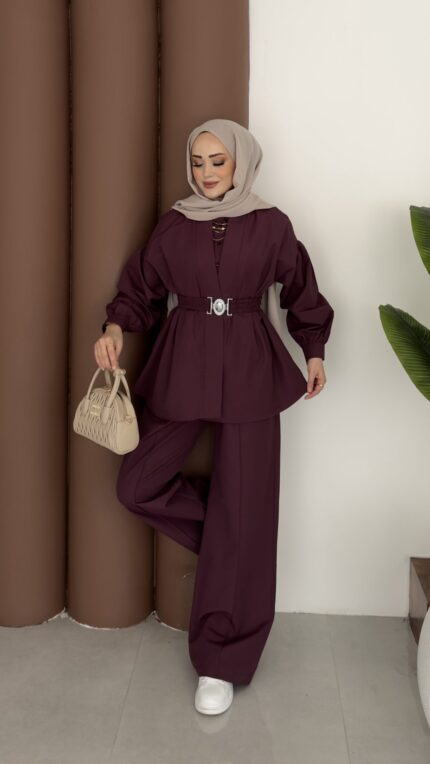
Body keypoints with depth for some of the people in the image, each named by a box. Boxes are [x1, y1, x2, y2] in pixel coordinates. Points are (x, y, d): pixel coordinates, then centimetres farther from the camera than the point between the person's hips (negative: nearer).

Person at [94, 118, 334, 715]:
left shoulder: (271, 224, 2)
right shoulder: (173, 225, 6)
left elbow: (301, 291, 13)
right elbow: (142, 288, 8)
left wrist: (314, 352, 15)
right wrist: (115, 328, -11)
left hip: (249, 371, -2)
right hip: (182, 367, 3)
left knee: (244, 509, -2)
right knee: (137, 486, -4)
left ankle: (222, 662, 12)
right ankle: (227, 533, 24)